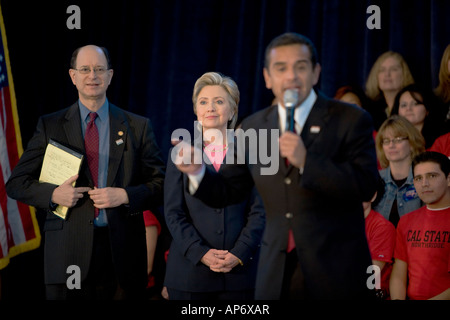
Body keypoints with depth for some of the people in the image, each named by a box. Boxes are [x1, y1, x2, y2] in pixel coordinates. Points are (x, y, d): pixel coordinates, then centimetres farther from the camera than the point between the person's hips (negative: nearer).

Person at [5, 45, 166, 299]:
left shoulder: (138, 126, 8)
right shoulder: (50, 126, 8)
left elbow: (161, 184, 6)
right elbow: (16, 183, 7)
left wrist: (125, 195, -11)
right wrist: (53, 194, -11)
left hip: (122, 250, 1)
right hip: (68, 254, 0)